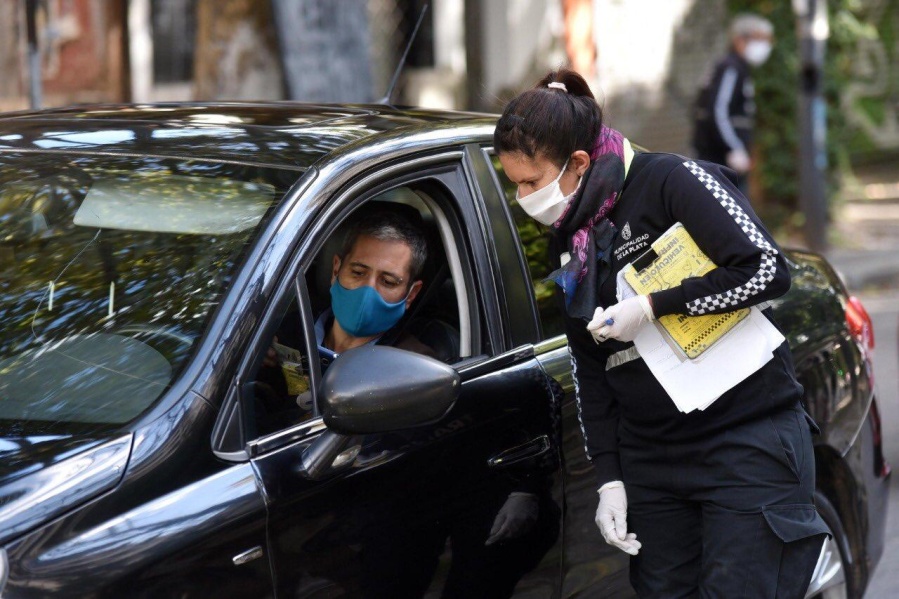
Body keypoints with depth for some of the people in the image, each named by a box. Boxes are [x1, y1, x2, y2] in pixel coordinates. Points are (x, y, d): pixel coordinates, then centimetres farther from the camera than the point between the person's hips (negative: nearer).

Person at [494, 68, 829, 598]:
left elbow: (768, 270, -20)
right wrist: (609, 479, 7)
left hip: (750, 445, -7)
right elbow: (588, 369, 14)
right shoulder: (568, 239, 10)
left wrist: (652, 308, -17)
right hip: (650, 459, 7)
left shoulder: (672, 181, -11)